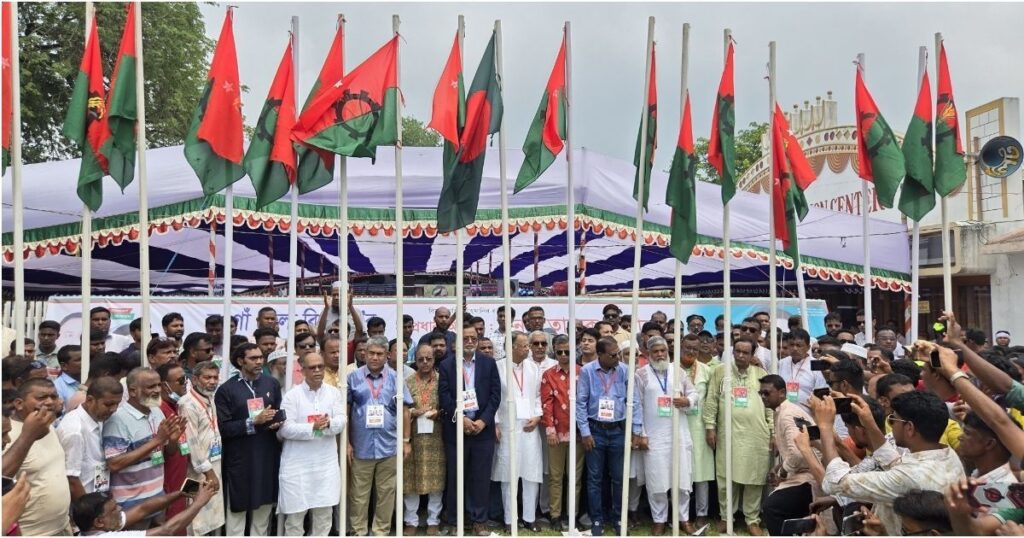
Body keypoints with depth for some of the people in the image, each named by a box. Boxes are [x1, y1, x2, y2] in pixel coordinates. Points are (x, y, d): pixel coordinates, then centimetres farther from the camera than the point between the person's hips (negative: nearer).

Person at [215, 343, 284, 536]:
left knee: (264, 506, 13)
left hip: (268, 456, 4)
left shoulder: (272, 383, 5)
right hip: (240, 459, -3)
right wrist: (253, 422, -20)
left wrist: (279, 422, -8)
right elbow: (223, 428, -14)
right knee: (237, 509, 9)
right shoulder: (226, 389, -7)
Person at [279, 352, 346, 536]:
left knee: (324, 512, 11)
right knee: (295, 513, 4)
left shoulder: (334, 392, 4)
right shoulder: (292, 395, -5)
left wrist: (328, 424, -26)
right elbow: (285, 428, -12)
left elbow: (341, 422, -4)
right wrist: (312, 428, -24)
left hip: (326, 463, 3)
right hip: (297, 464, -3)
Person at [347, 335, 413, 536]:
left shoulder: (395, 378, 1)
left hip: (389, 445, 1)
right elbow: (345, 412, 2)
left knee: (386, 491, 10)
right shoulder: (354, 377, -1)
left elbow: (404, 410, 5)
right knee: (359, 493, 8)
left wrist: (406, 440, 3)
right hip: (361, 446, -1)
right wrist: (347, 443, 1)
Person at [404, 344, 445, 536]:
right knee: (411, 479, 4)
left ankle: (433, 520, 18)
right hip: (413, 437, 1)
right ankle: (411, 521, 18)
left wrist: (439, 413, -11)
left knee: (436, 479, 4)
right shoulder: (407, 382, 5)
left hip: (436, 438, 0)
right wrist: (411, 413, -11)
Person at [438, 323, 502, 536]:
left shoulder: (489, 363, 5)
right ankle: (454, 521, 18)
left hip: (483, 427, 1)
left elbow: (496, 394, 0)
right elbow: (444, 396, -4)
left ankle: (479, 521, 17)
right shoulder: (446, 365, 2)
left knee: (481, 477, 5)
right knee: (455, 476, 6)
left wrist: (483, 420, -9)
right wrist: (461, 418, -13)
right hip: (455, 428, -1)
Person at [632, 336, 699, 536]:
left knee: (683, 478, 6)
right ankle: (659, 520, 16)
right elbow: (636, 405, -2)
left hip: (679, 434, 2)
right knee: (656, 480, 2)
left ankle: (684, 518, 22)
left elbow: (693, 392, 10)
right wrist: (639, 434, -6)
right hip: (654, 436, -2)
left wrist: (687, 401, -14)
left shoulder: (678, 371, 8)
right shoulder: (641, 374, 0)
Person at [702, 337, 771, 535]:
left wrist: (773, 431, 4)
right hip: (728, 434, 0)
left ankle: (752, 520, 17)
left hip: (756, 435, 0)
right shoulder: (720, 371, 4)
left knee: (754, 479, 5)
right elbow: (711, 401, 3)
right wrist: (710, 427, -1)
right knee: (726, 478, 6)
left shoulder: (761, 374, 7)